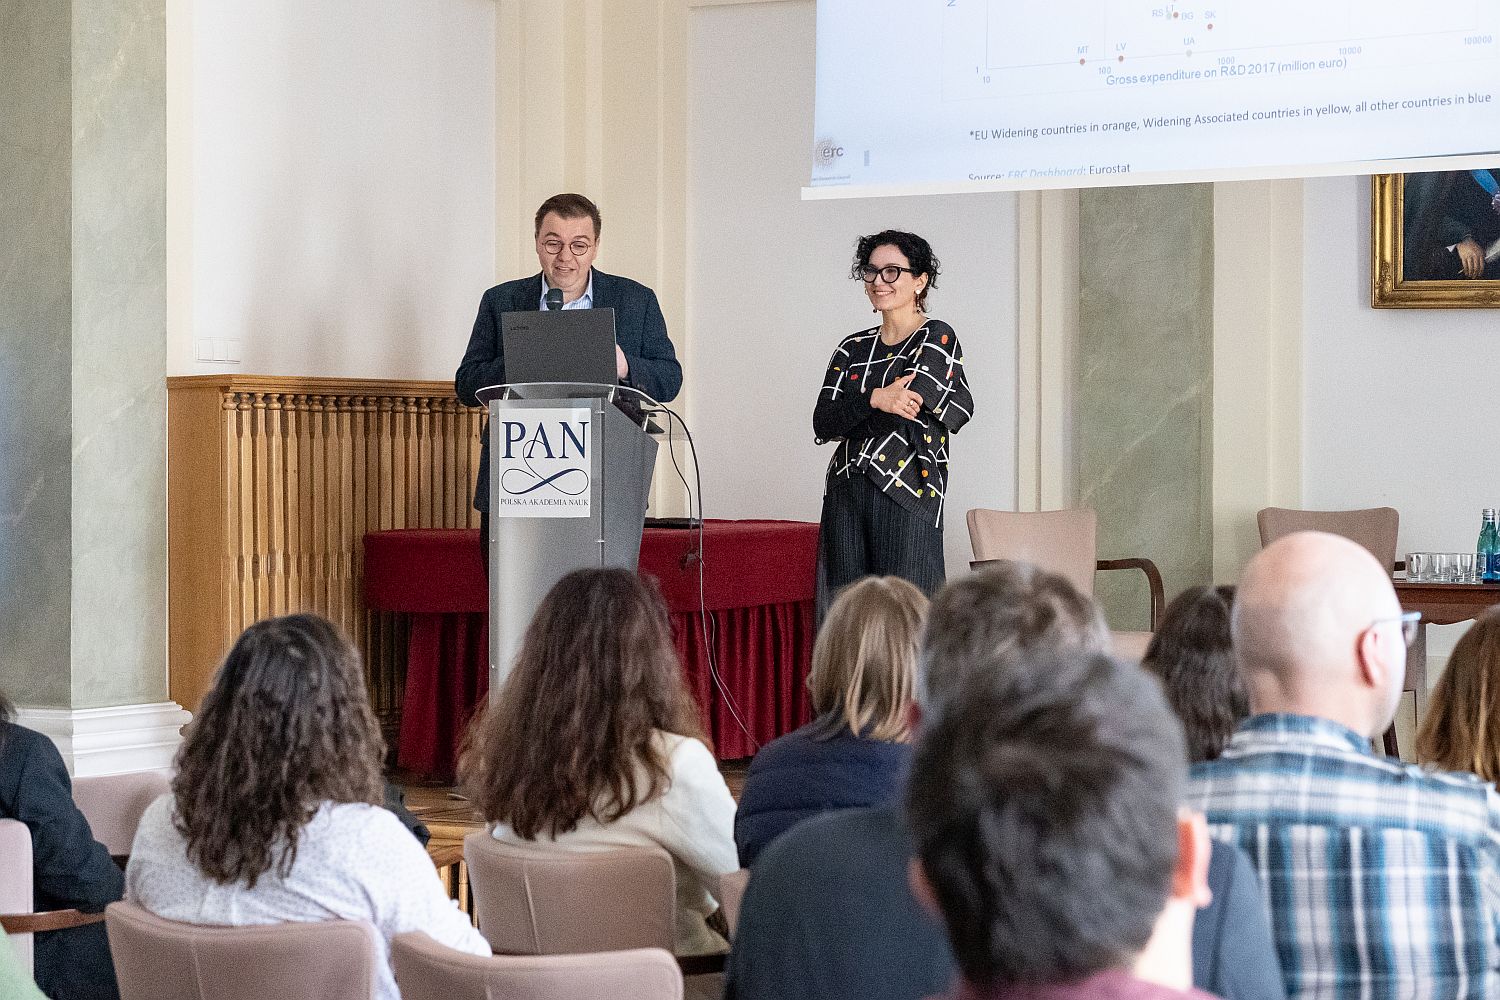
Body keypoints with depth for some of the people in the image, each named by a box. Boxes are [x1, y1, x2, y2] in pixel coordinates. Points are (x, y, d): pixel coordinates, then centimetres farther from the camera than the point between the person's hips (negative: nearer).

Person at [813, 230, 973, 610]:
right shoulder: (852, 348, 14)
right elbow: (821, 422, 1)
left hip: (905, 492, -5)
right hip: (845, 494, 5)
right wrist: (873, 400, -14)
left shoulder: (937, 338, -2)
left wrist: (848, 417, 0)